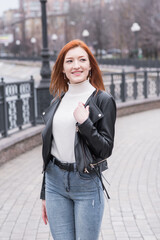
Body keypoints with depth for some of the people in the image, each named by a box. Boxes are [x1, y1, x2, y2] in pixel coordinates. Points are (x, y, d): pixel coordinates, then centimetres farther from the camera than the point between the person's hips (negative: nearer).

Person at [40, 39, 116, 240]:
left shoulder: (103, 100, -5)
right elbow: (49, 149, 13)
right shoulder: (57, 101, 9)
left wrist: (84, 123, -21)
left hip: (87, 184, -4)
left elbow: (106, 149, -7)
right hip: (55, 180, 4)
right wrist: (44, 194, 15)